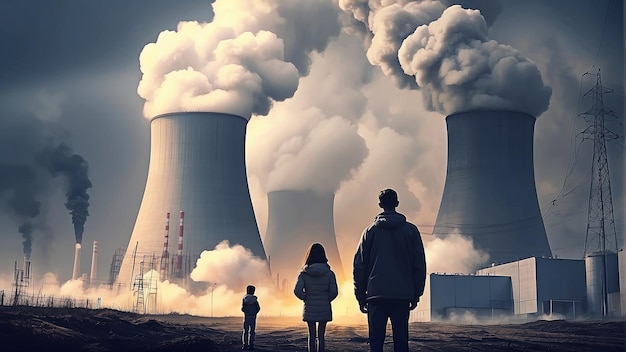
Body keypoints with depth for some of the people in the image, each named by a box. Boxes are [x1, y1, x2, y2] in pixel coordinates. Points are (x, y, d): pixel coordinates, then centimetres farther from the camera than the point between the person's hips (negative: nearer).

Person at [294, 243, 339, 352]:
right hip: (324, 309, 0)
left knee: (312, 335, 7)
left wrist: (306, 299, 3)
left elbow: (297, 290, -13)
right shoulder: (329, 273, -2)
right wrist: (326, 300, 7)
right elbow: (334, 292, -9)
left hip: (309, 309, 0)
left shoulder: (304, 273, -3)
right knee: (321, 335, 5)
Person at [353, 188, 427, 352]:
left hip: (376, 296, 0)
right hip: (403, 295, 0)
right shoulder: (411, 230, 5)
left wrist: (360, 296, 9)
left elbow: (359, 265, 4)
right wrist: (416, 294, 11)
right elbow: (420, 264, 5)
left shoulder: (370, 231, 4)